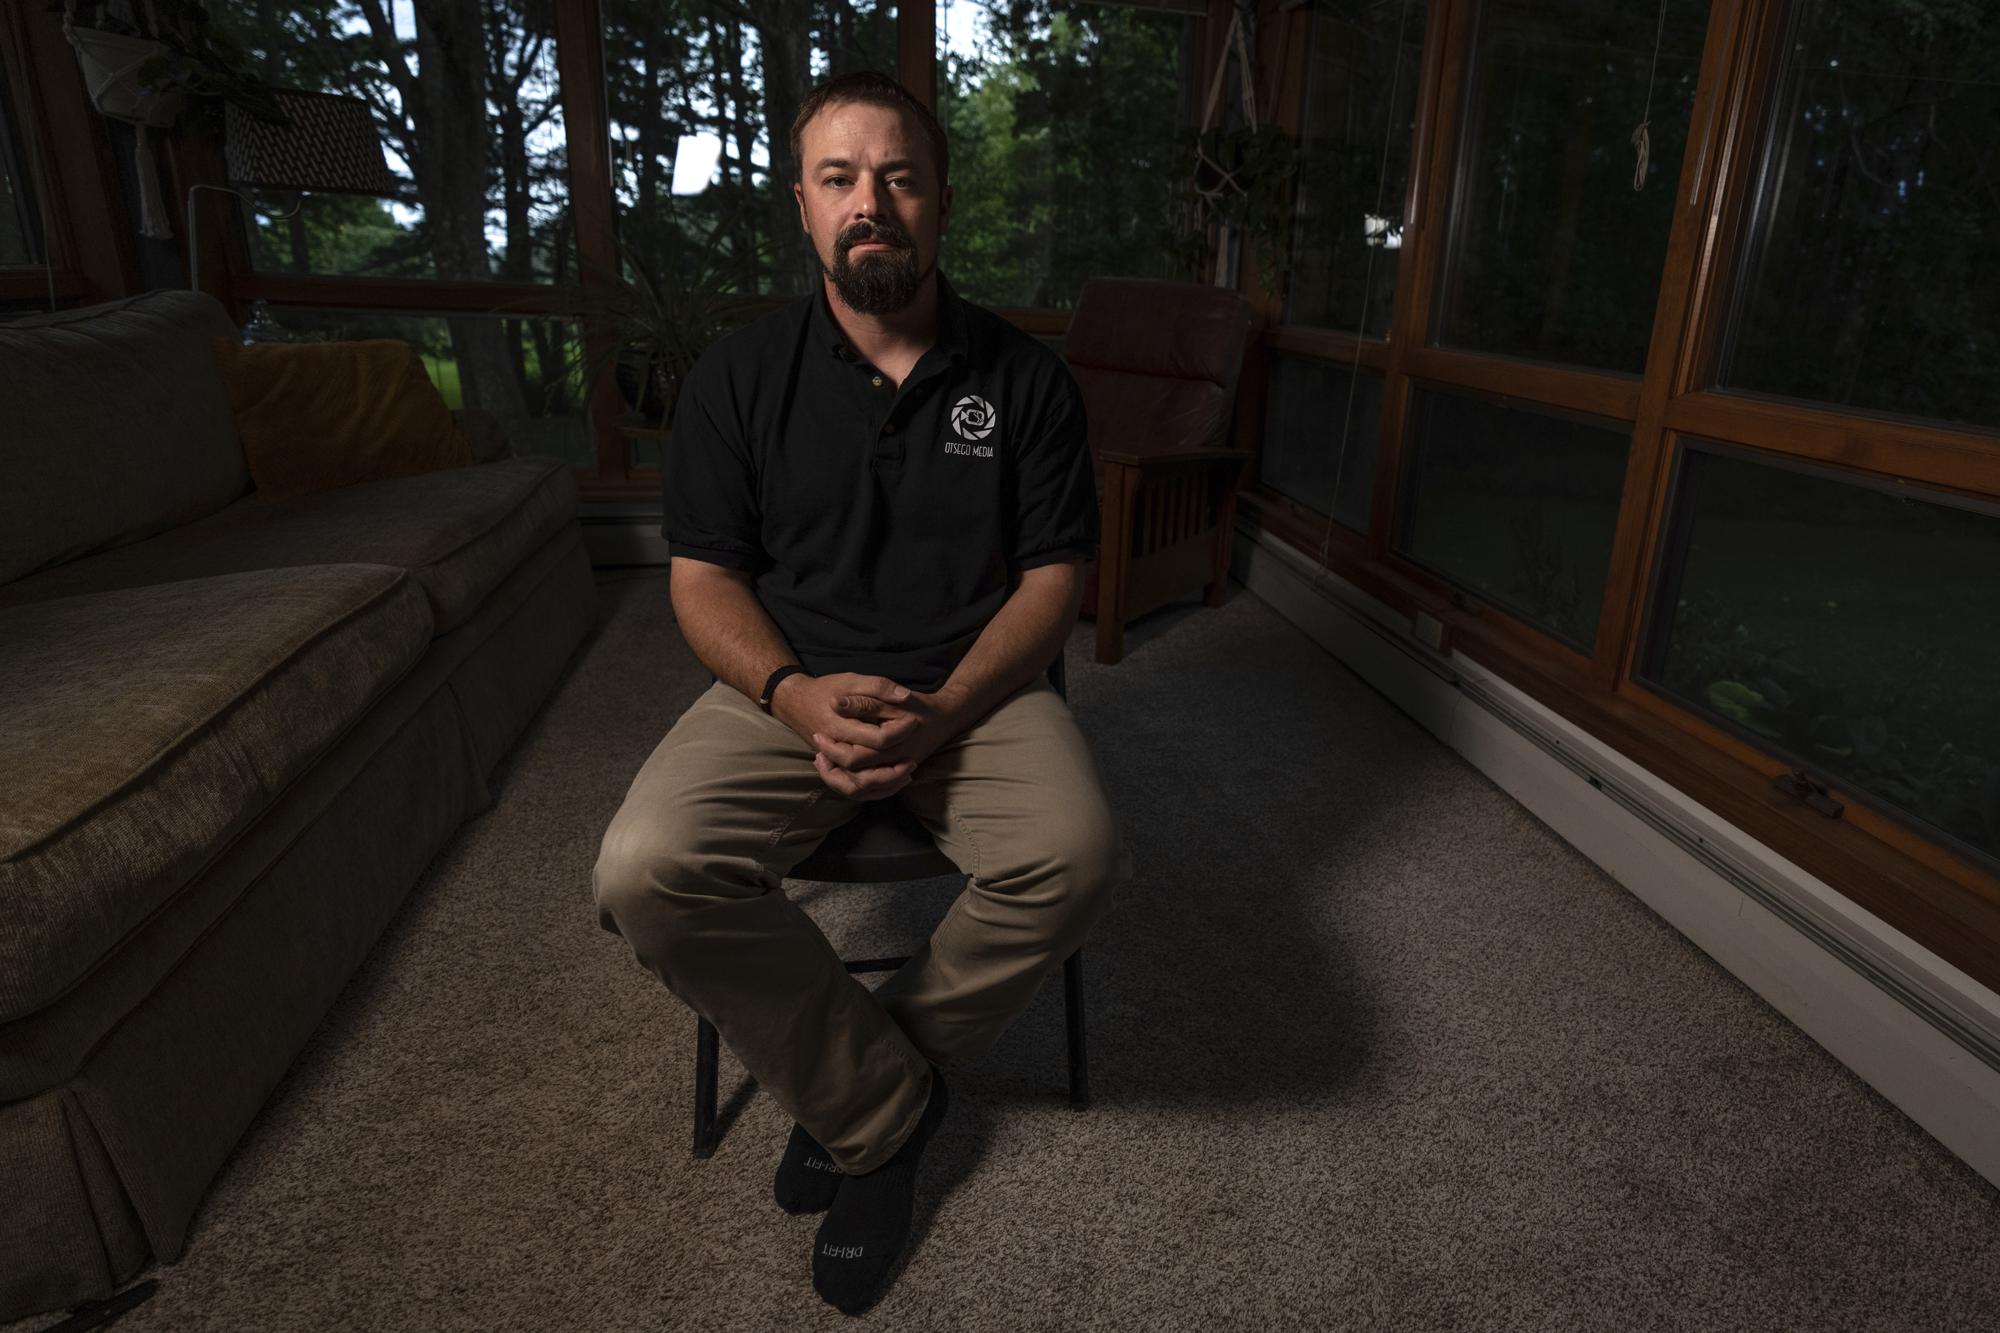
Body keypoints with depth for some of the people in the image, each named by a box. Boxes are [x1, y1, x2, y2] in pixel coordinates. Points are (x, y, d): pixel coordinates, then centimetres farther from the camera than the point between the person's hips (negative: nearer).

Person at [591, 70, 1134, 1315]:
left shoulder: (1025, 376, 2)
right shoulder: (740, 376, 4)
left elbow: (1052, 579, 0)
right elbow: (704, 576, 3)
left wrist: (941, 714, -17)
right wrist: (795, 693, -18)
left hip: (976, 690, 0)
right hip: (789, 686, 1)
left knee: (1078, 857, -29)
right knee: (648, 872, -26)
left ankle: (855, 1094, -2)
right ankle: (892, 1110, -4)